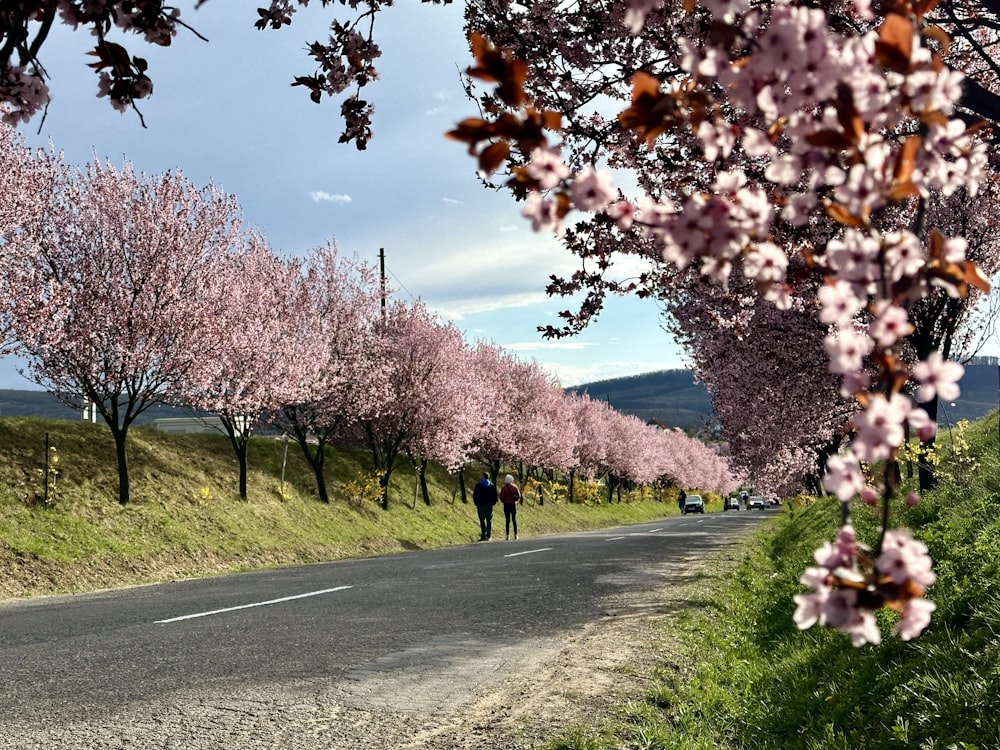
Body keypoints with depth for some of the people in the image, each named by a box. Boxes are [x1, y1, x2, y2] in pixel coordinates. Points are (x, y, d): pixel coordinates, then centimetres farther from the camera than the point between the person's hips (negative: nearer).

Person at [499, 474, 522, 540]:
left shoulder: (504, 488, -8)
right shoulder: (514, 487, -2)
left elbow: (501, 497, -9)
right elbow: (519, 495, -1)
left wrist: (504, 501, 10)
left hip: (506, 505, -2)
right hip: (513, 504, 2)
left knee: (507, 520, 2)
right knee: (514, 520, 9)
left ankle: (508, 535, -1)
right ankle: (515, 535, 6)